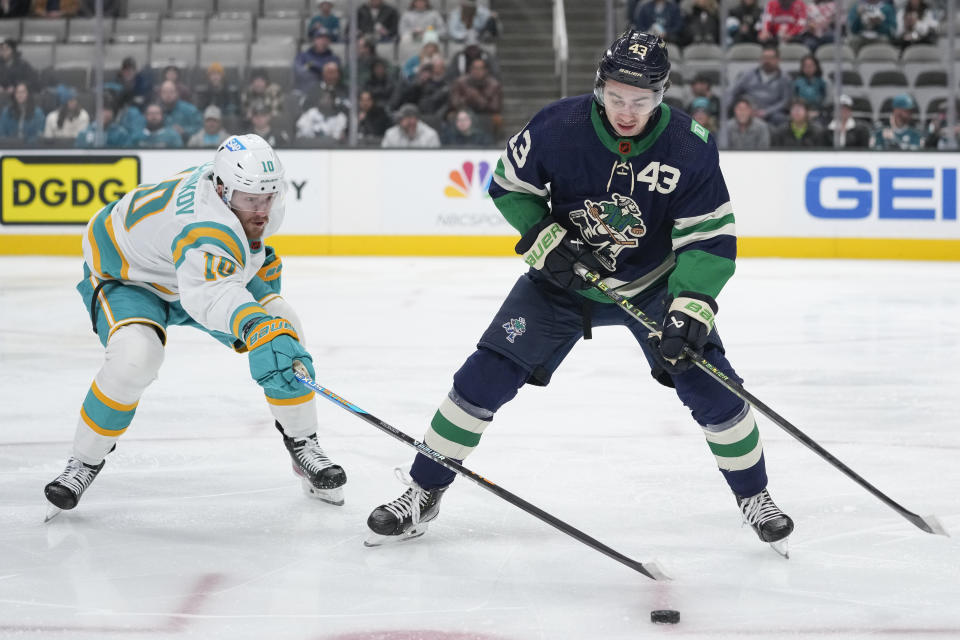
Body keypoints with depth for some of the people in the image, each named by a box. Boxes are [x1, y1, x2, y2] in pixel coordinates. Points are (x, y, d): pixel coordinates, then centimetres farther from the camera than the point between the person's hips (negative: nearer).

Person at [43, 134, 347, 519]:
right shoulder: (203, 225, -44)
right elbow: (209, 292, -65)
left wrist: (259, 257, 8)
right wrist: (256, 326, -80)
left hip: (210, 271, 8)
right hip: (125, 277, -7)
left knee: (284, 327, -11)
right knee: (133, 359, -35)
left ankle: (302, 445, 5)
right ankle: (84, 462, -12)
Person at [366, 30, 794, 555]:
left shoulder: (691, 147, -22)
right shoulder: (559, 127, -22)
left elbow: (711, 239, -19)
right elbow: (509, 186, -5)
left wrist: (691, 307, -32)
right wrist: (547, 241, -19)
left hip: (652, 284, 0)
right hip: (563, 277, 0)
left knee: (710, 388, -10)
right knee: (486, 376, -8)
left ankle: (754, 497, 15)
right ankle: (422, 495, 6)